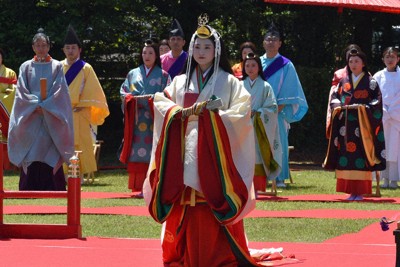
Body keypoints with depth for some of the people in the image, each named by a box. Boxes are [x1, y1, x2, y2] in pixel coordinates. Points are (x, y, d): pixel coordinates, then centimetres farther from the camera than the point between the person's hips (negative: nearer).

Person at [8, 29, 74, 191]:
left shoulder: (56, 66, 7)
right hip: (30, 116, 1)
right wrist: (36, 105, -11)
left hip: (51, 116, -1)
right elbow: (21, 91, 3)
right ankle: (30, 189, -2)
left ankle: (52, 189, -5)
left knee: (50, 154, -6)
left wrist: (45, 106, -12)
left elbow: (59, 91, 0)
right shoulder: (26, 67, 10)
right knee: (30, 156, -4)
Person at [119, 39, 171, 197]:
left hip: (154, 120, -2)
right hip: (136, 120, 2)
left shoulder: (163, 75, 10)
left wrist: (150, 99, -13)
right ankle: (140, 187, -4)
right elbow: (123, 92, 12)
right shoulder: (133, 74, 18)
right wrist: (133, 98, -8)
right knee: (138, 154, -5)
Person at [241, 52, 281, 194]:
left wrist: (256, 113, -11)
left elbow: (272, 107, -1)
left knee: (257, 159, -8)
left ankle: (256, 189, -6)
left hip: (258, 129, -2)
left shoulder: (265, 86, 4)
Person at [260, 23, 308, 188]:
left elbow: (288, 93, 0)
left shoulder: (286, 65, 4)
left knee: (278, 144, -4)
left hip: (277, 112, -2)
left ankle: (279, 178, 0)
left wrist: (277, 109, -11)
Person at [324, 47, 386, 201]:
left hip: (362, 126, -4)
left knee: (360, 157, -8)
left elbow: (377, 101, -1)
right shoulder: (343, 82, 14)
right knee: (346, 157, -1)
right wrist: (337, 104, -7)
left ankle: (360, 192, -5)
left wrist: (362, 107, -15)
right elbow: (334, 97, 15)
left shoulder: (370, 82, 4)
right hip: (345, 125, 4)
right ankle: (351, 191, 4)